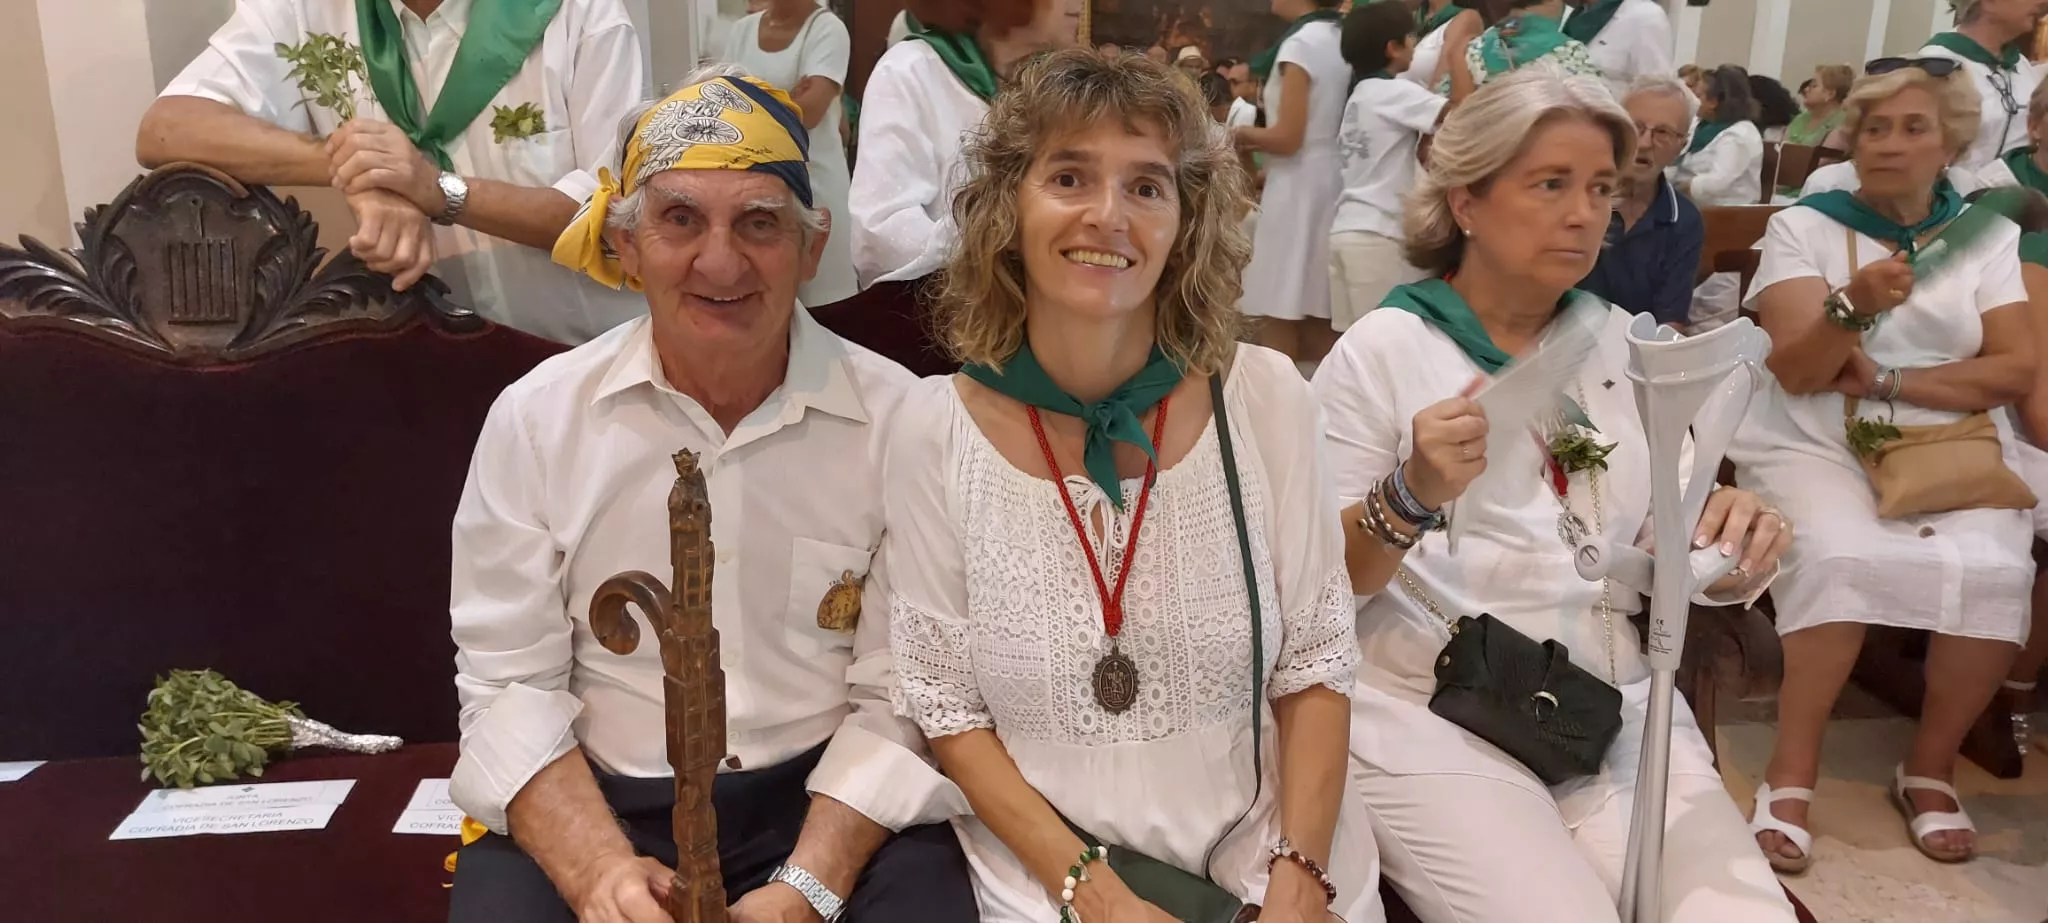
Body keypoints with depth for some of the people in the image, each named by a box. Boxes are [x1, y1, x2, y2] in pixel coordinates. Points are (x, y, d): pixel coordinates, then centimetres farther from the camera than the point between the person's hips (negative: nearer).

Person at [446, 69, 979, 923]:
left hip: (827, 796, 0)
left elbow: (896, 694, -6)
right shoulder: (534, 418, -3)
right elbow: (510, 682, -2)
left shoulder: (896, 418, -7)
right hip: (593, 801, 1)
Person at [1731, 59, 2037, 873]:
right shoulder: (1803, 225, 3)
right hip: (1816, 445, -2)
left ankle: (1930, 768, -6)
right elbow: (1795, 371, -8)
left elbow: (2016, 371, 1)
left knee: (1995, 569, -28)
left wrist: (1885, 379, -10)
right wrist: (1853, 306, -27)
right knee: (1840, 555, -34)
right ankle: (1791, 778, -21)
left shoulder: (1986, 233, 10)